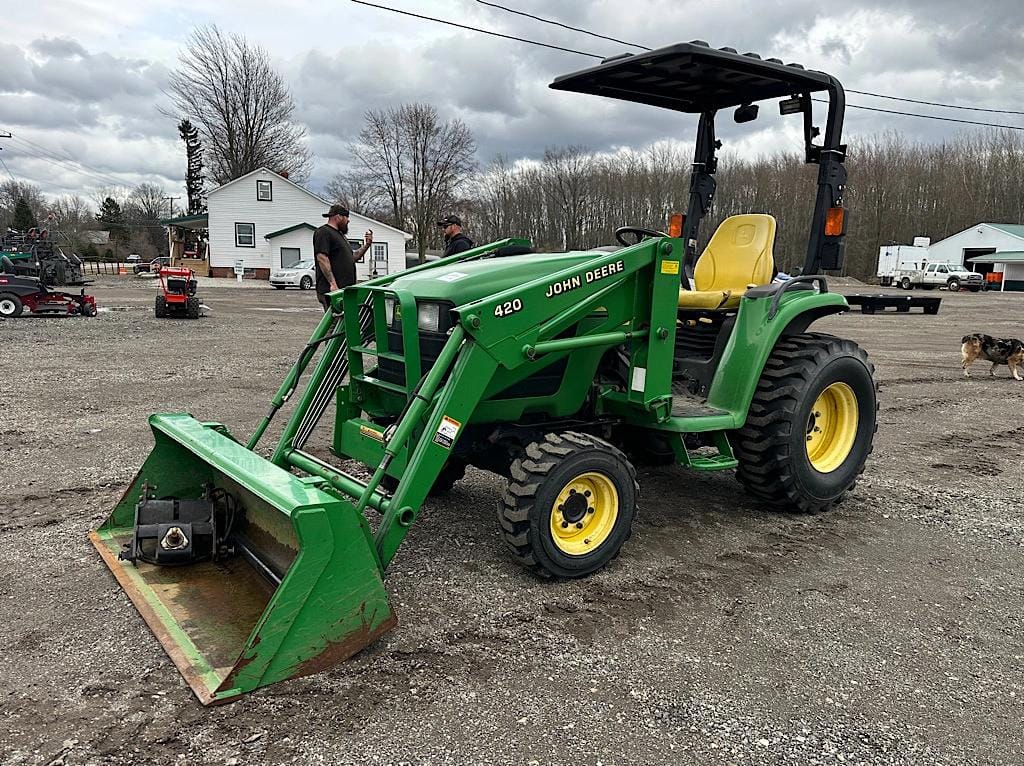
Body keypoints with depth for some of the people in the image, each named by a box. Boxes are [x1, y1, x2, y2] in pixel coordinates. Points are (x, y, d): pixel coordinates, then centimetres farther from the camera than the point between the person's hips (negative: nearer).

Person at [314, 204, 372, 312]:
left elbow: (352, 258, 30)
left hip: (345, 289, 10)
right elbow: (322, 258, -16)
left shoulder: (340, 234, 27)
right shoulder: (323, 232, -5)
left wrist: (367, 245, 18)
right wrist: (332, 283, -23)